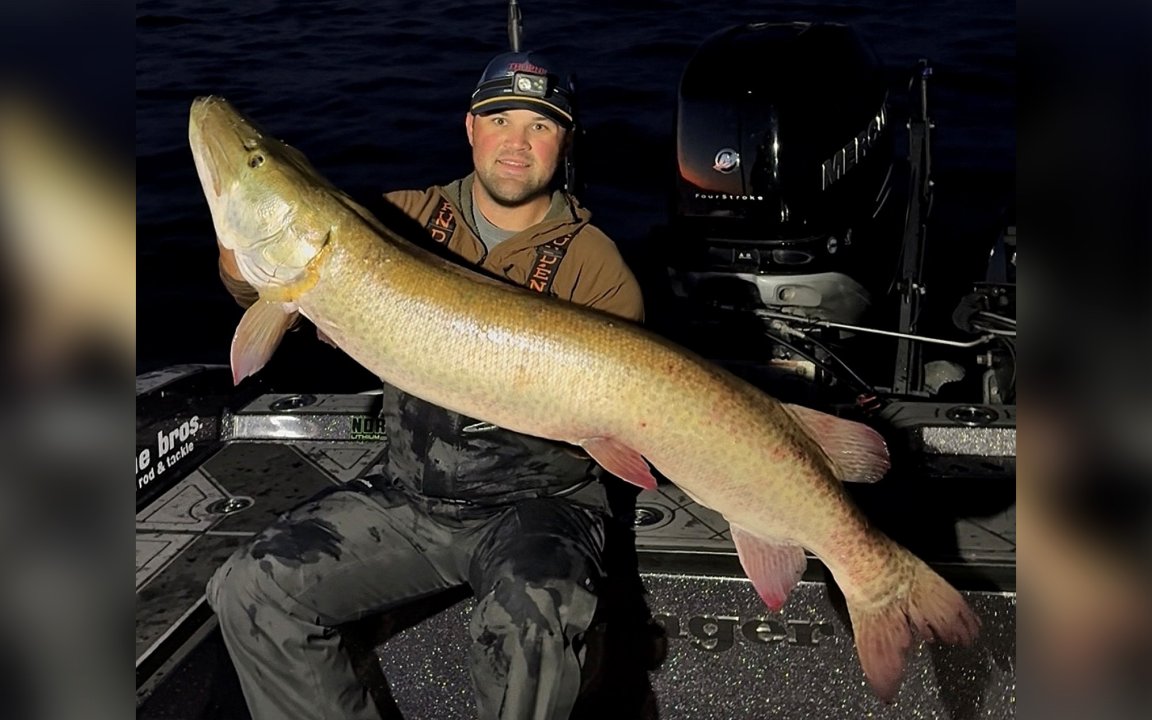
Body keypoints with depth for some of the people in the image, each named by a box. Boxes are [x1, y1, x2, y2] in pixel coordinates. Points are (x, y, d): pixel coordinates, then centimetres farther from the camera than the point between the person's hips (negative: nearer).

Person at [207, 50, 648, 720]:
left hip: (537, 500, -4)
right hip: (406, 490, 4)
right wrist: (245, 267, -14)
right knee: (251, 590, -8)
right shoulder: (408, 215, 5)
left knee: (536, 614, -34)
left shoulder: (596, 265, -5)